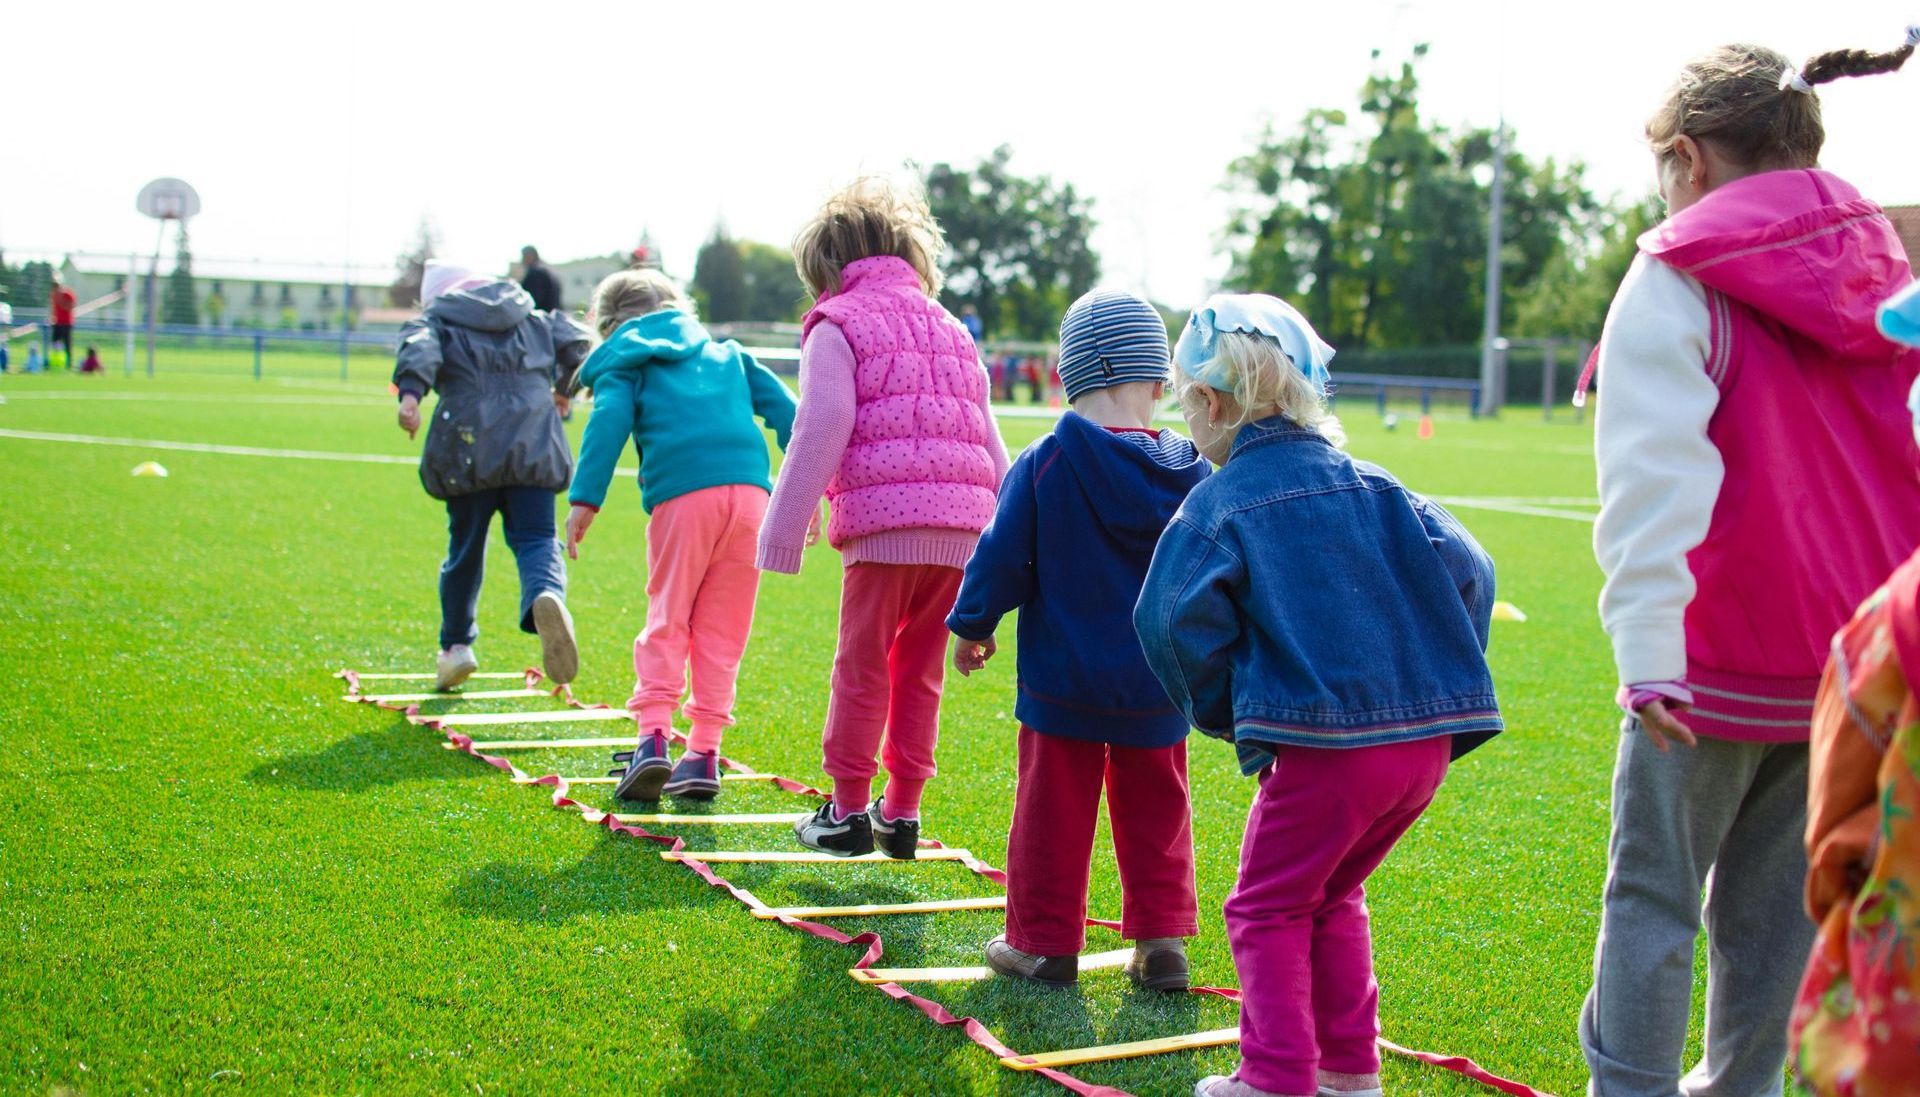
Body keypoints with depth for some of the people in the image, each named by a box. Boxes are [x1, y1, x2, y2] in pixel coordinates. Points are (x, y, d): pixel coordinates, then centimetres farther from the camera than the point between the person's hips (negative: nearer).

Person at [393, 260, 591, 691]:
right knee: (536, 539, -2)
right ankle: (547, 595, -37)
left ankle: (456, 644, 23)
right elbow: (575, 341, 13)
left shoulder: (437, 320, 14)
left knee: (465, 548, 13)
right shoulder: (534, 319, 23)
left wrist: (410, 392, -25)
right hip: (534, 447, 1)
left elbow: (419, 347, -8)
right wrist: (563, 388, 31)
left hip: (469, 451, -1)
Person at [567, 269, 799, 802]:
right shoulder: (726, 353, 29)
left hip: (682, 497, -3)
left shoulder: (624, 363, 17)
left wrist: (584, 499, -7)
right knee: (722, 630, 9)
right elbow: (782, 408, 20)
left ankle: (653, 736, -10)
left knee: (666, 621, 6)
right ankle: (704, 753, 8)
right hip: (750, 490, 3)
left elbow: (609, 422, -1)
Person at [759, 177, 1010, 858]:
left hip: (884, 522, -6)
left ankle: (848, 811, 10)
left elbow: (821, 434, -6)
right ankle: (902, 812, 17)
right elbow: (990, 443, 22)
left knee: (862, 667, 4)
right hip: (962, 524, 6)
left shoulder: (837, 325, 5)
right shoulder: (950, 329, 24)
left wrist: (783, 533, -4)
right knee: (920, 672, 14)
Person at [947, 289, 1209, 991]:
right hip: (1158, 686, 3)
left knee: (1053, 809, 7)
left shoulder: (1043, 465, -13)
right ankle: (1162, 941, 15)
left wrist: (971, 626, 8)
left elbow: (1002, 558, -8)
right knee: (1154, 810, 14)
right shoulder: (1189, 474, -3)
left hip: (1063, 679, -3)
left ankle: (1043, 943, 15)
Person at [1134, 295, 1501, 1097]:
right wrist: (1439, 682, 13)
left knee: (1269, 909, 10)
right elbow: (1466, 571, 6)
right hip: (1428, 738, 6)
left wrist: (1224, 711, 1)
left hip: (1321, 745, -6)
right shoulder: (1372, 486, 12)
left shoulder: (1218, 504, -3)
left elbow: (1177, 619, -15)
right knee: (1332, 898, 24)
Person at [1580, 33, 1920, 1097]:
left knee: (1653, 891, 5)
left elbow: (1654, 474, -19)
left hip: (1718, 659, -6)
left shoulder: (1678, 279, -9)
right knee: (1777, 894, 15)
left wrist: (1646, 648, -22)